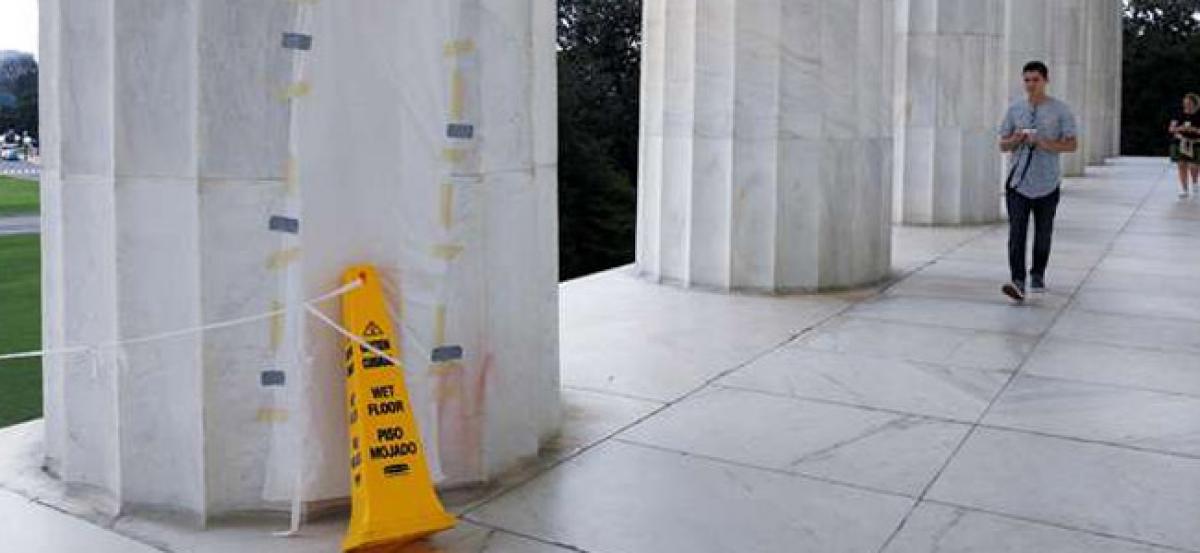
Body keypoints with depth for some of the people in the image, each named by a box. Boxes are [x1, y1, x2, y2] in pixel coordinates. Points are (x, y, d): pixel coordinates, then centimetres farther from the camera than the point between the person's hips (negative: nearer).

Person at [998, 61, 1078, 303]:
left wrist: (1044, 143, -18)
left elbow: (1072, 144, -2)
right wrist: (1016, 139, -11)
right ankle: (1018, 282, -14)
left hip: (1047, 183, -1)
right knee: (1017, 233, -10)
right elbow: (1003, 145, 11)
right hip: (1018, 182, 1)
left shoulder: (1060, 110, 0)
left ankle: (1038, 276, 28)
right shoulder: (1015, 109, 7)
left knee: (1043, 234, 11)